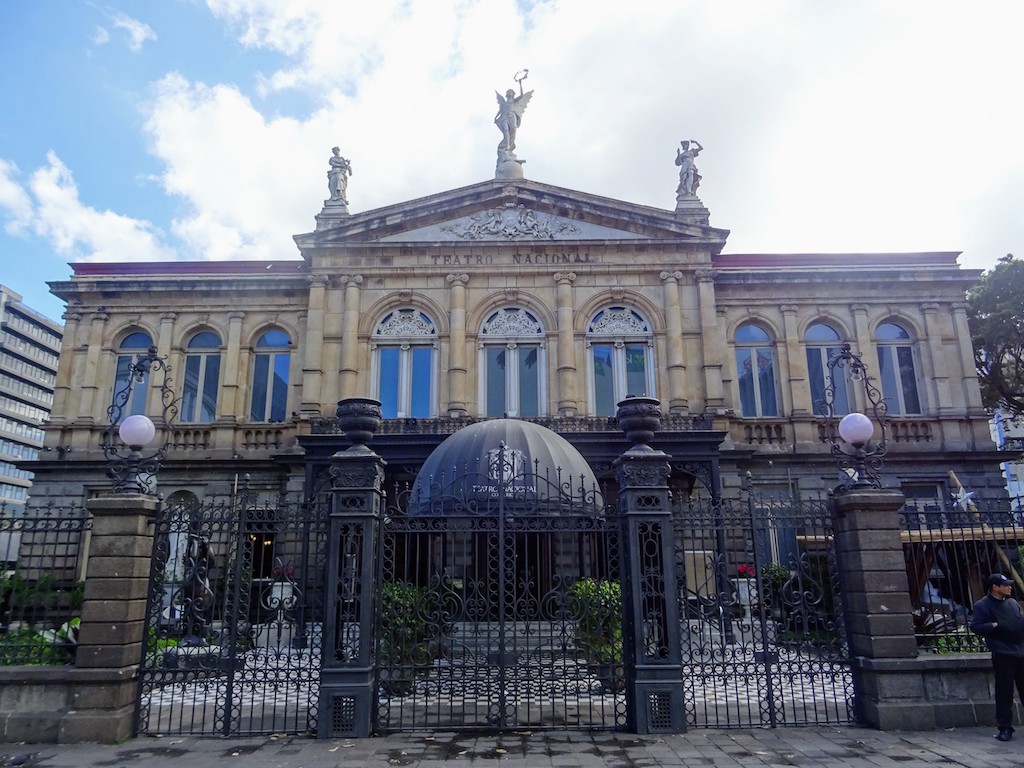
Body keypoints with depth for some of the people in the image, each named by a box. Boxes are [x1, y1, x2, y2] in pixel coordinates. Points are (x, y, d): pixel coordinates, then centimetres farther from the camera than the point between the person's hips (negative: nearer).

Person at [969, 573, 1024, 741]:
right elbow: (975, 626, -11)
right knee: (1004, 694, 0)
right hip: (1003, 656, -5)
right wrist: (994, 625, -22)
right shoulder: (982, 606, -6)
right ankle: (1005, 729, 9)